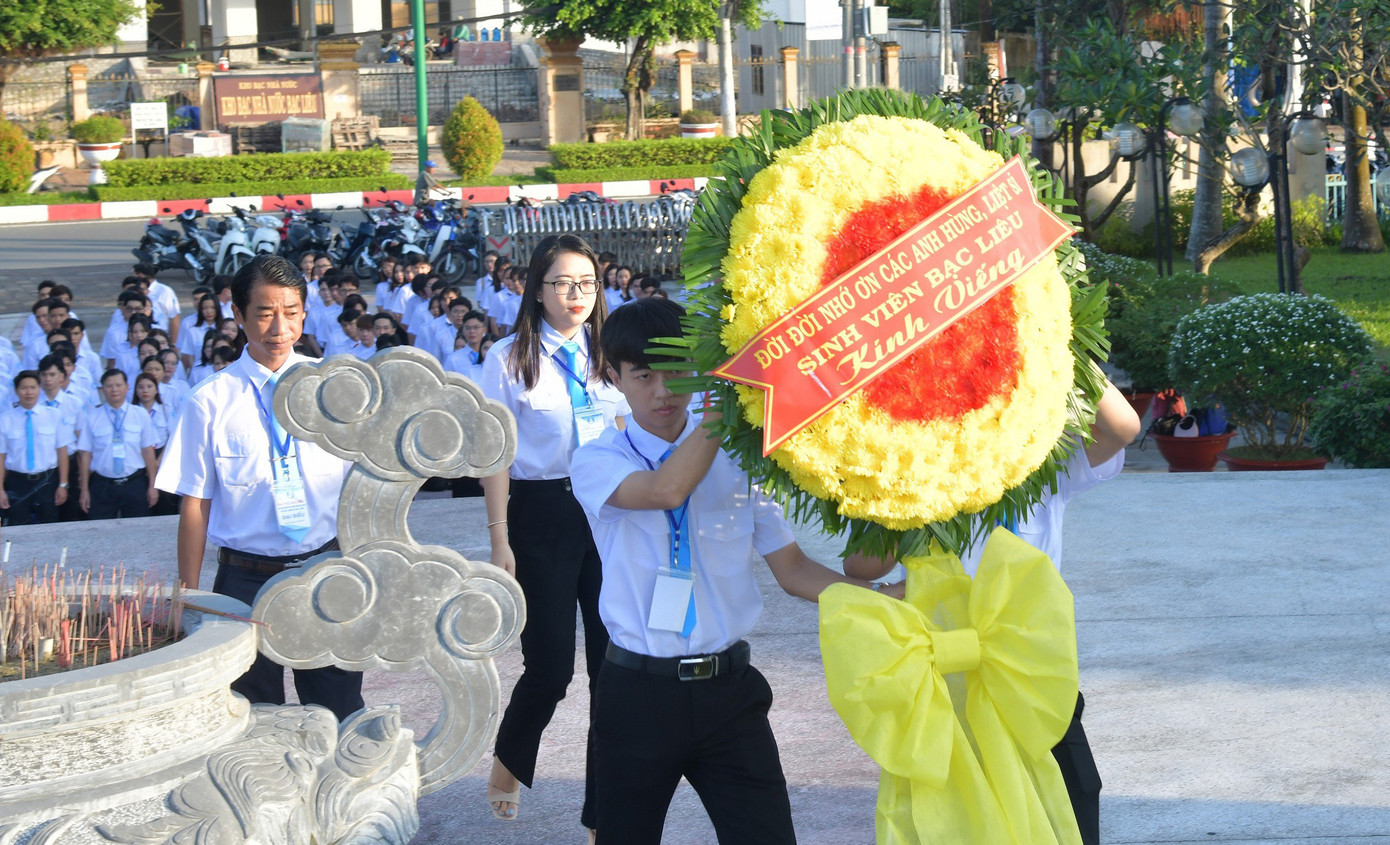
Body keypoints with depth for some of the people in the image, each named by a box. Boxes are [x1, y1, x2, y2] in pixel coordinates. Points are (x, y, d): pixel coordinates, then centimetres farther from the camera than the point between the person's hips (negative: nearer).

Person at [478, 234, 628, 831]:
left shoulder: (605, 354, 9)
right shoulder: (509, 358, -2)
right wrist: (499, 540, -7)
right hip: (541, 512, -3)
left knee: (612, 658, 1)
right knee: (551, 665, -1)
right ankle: (509, 764, 31)